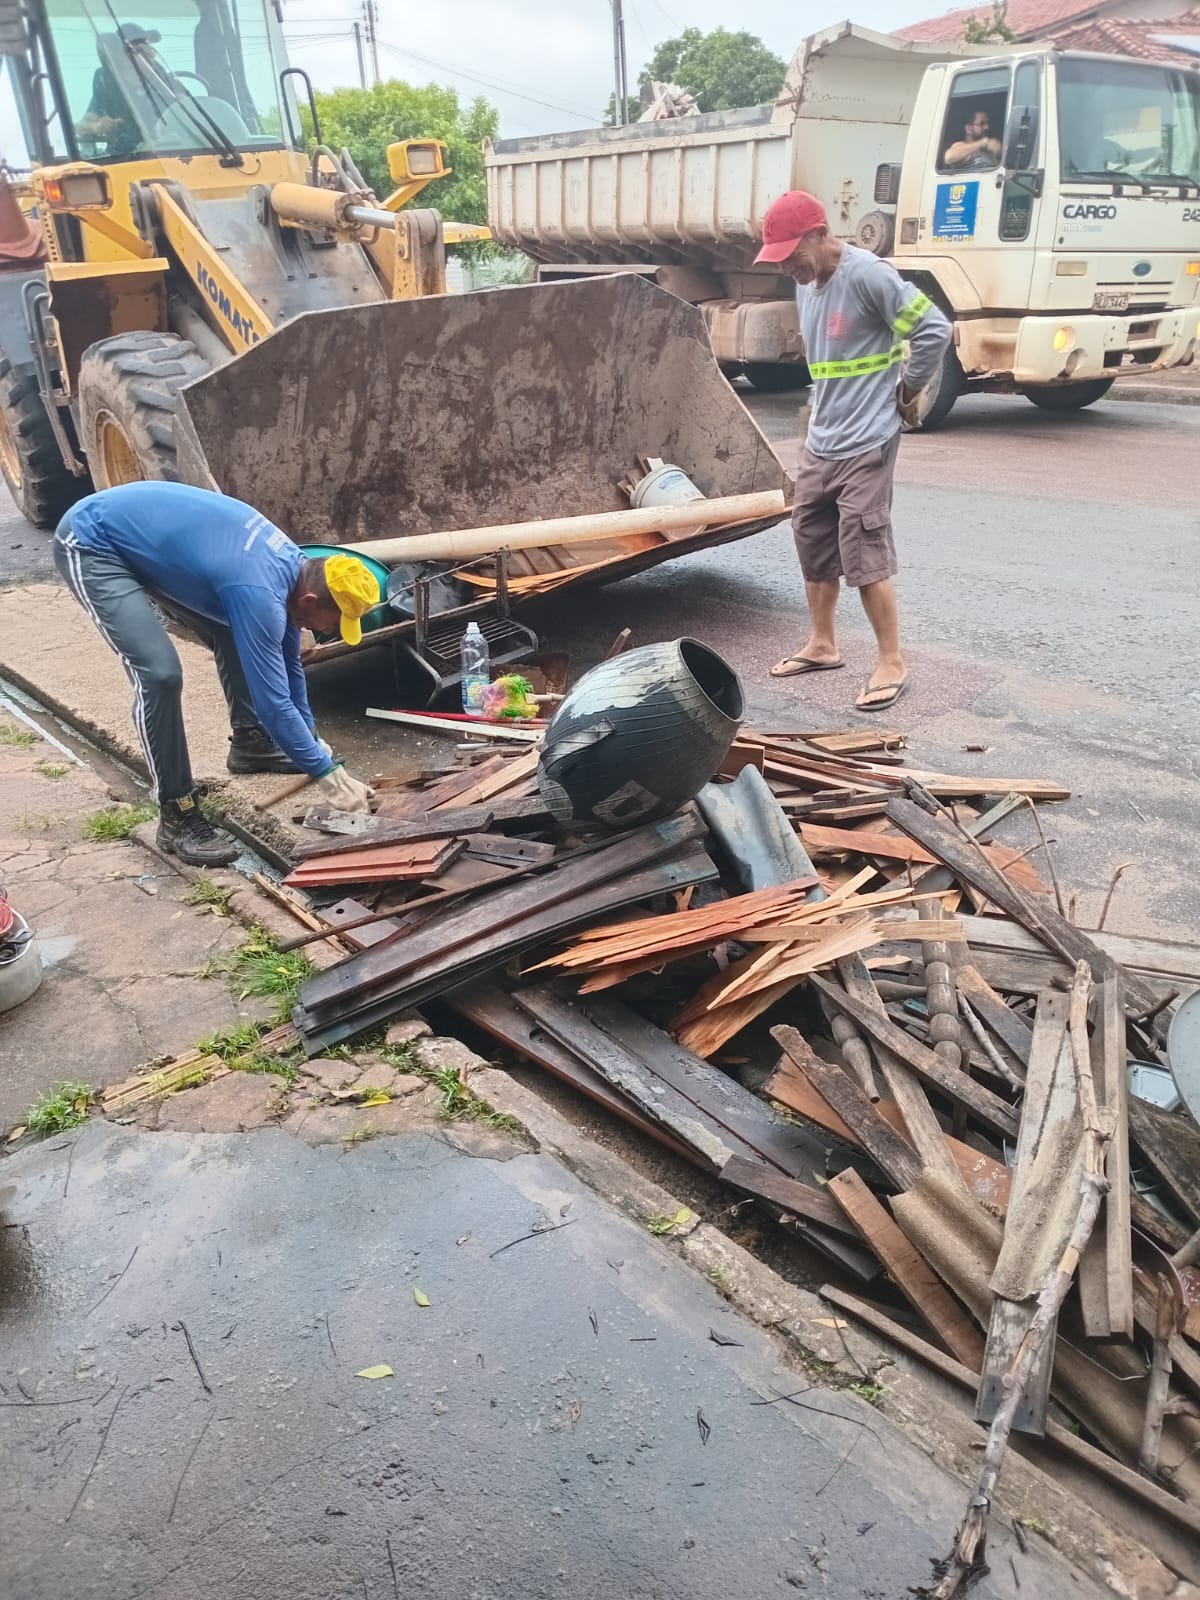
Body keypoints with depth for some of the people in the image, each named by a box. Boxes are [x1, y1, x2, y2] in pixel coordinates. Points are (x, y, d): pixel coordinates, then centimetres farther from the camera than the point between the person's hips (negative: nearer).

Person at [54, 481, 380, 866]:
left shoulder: (292, 564, -3)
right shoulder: (259, 594, -32)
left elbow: (287, 660, 11)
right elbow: (272, 700, -29)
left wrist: (311, 738, 16)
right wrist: (329, 774, -21)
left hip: (140, 534, 9)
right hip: (89, 545, -9)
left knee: (234, 633, 12)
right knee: (160, 673, -22)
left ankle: (249, 740, 30)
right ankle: (177, 816, -11)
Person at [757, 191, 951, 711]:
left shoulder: (866, 274, -16)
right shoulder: (805, 281, 10)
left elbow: (933, 328, -17)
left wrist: (908, 392, -6)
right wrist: (828, 403, 14)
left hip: (865, 444, -8)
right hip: (819, 440, 9)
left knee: (864, 553, -8)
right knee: (813, 542, 13)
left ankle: (891, 663, 3)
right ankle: (822, 645, 28)